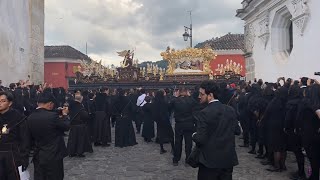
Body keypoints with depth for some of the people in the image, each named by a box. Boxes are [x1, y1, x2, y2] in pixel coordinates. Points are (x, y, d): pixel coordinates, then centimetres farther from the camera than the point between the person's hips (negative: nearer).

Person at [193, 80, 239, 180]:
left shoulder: (204, 114, -18)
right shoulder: (230, 110, 0)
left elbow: (200, 139, -19)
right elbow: (237, 131, 7)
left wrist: (194, 135, 1)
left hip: (210, 160, -5)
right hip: (229, 159, 5)